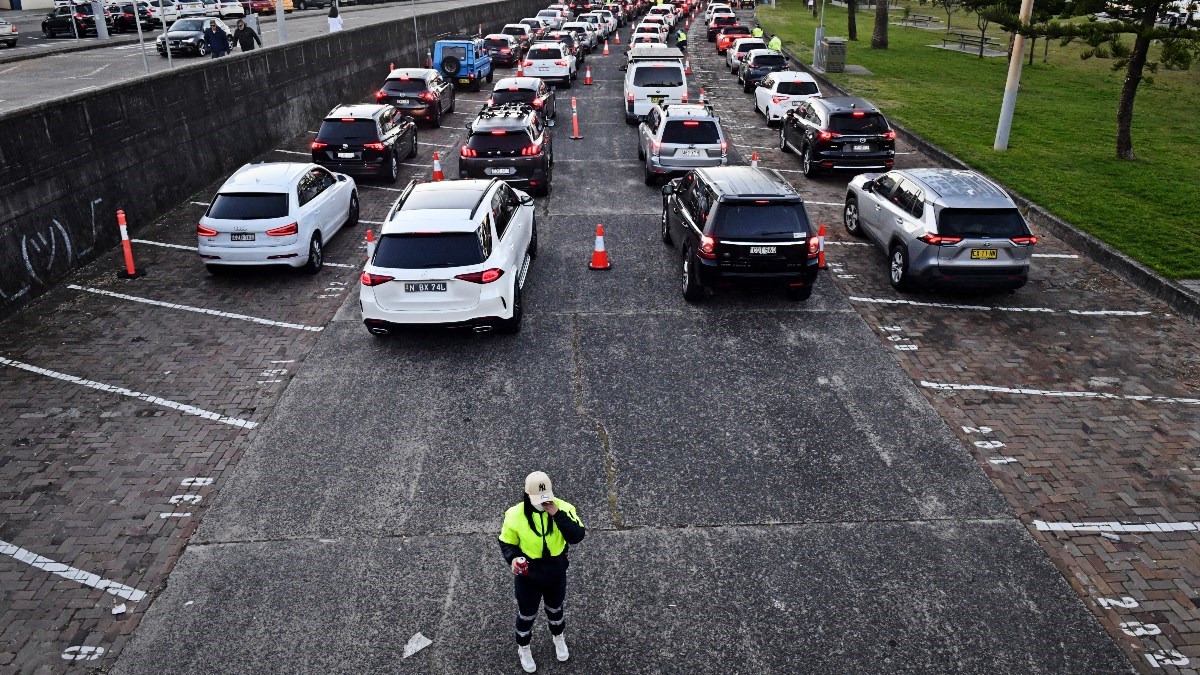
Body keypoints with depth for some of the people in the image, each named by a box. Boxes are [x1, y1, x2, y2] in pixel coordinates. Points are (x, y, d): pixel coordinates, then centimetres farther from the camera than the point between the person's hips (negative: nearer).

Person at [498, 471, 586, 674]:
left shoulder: (563, 508, -21)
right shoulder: (515, 515, -23)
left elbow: (577, 536, -30)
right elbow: (507, 543, -9)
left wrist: (558, 515, -39)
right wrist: (513, 558, -29)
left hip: (556, 573, 2)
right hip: (527, 575, -1)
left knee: (555, 608, 28)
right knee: (526, 614, 21)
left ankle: (558, 638, 59)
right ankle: (523, 648, 50)